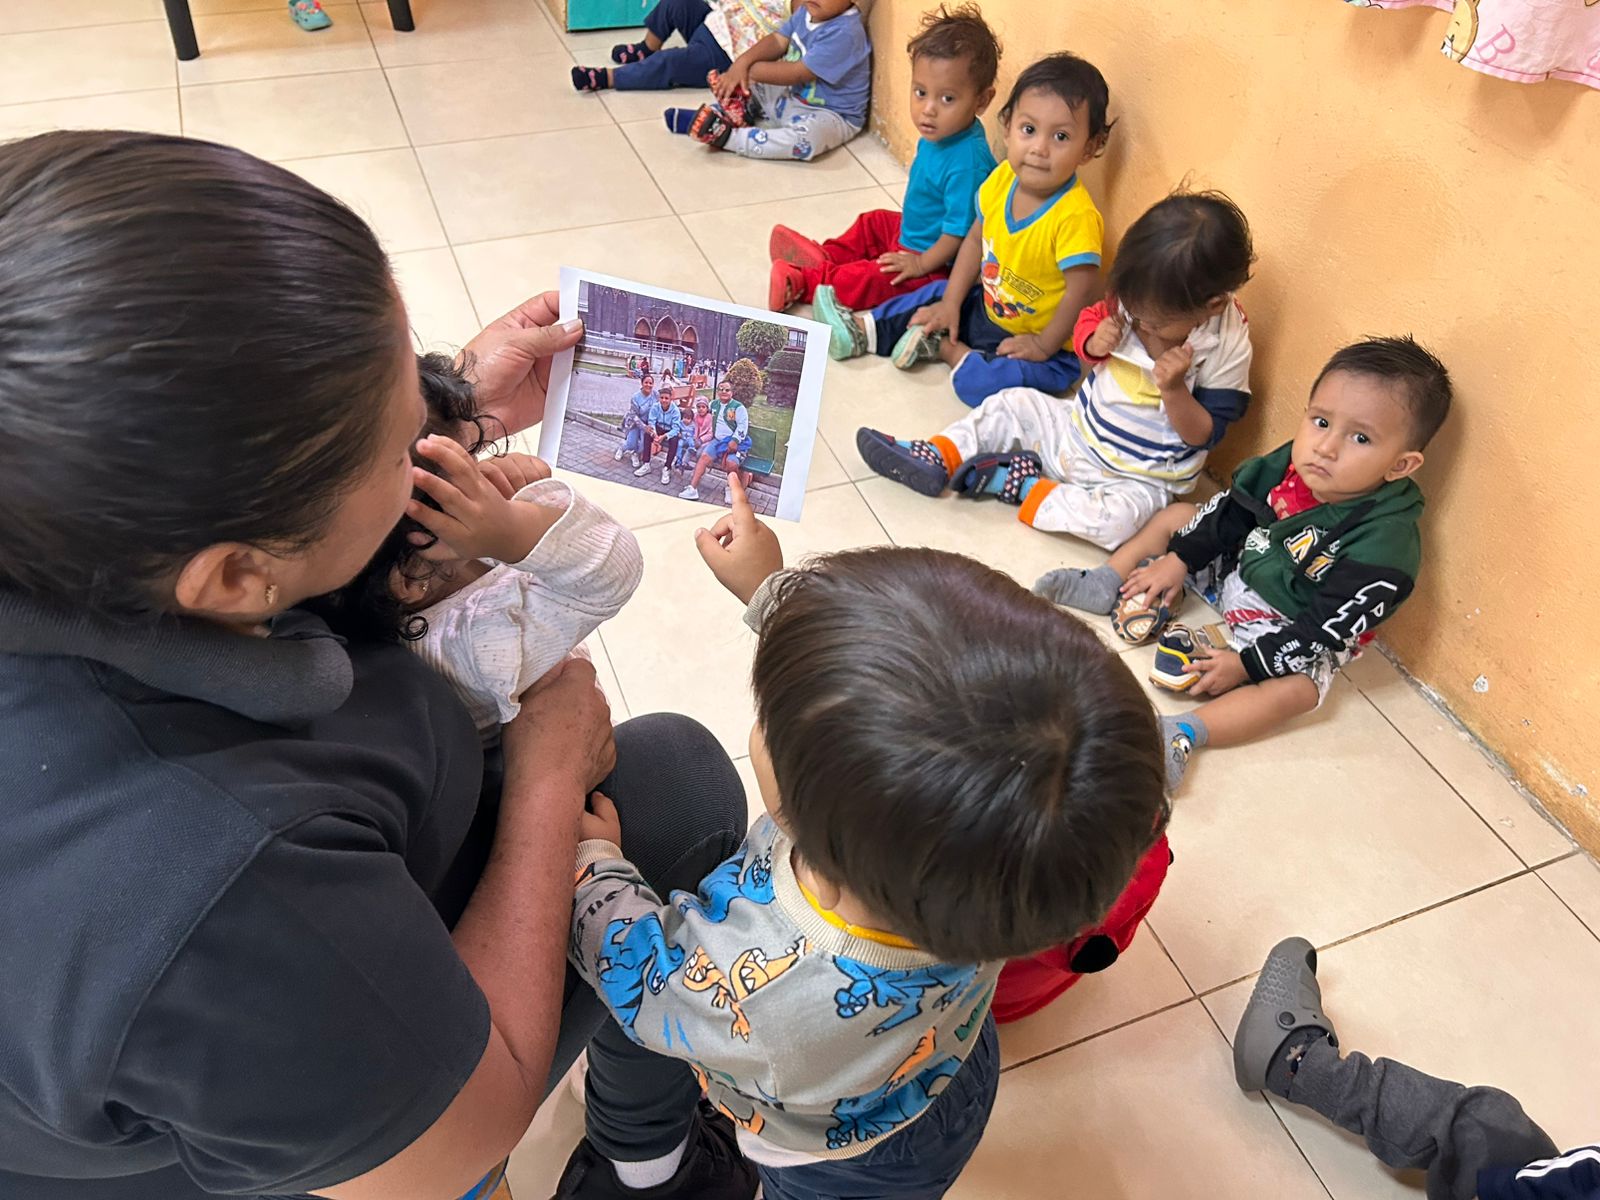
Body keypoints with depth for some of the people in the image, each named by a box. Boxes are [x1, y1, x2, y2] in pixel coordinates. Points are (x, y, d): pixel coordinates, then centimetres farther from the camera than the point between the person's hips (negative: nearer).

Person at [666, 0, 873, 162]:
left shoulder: (844, 33, -28)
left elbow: (798, 73, -27)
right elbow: (778, 40, -1)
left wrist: (751, 69, -18)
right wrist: (742, 62, -19)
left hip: (829, 113, -9)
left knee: (806, 138, -41)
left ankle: (728, 136, -33)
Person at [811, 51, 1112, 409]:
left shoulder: (1076, 218, -30)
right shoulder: (1002, 179, -9)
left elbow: (1084, 290, -26)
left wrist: (1043, 345, -20)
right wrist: (950, 304, 3)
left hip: (1041, 342, -7)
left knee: (980, 382, -29)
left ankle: (942, 347, -3)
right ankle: (861, 330, 26)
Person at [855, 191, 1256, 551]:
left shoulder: (1227, 351, -23)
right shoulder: (1139, 301, -12)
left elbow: (1204, 435, -18)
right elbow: (1089, 319, 7)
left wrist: (1174, 390, -35)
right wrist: (1092, 343, -17)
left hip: (1137, 476, -6)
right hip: (1080, 429, 6)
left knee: (1117, 518, -35)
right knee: (1013, 404, 2)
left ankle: (1024, 485, -18)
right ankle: (935, 459, 0)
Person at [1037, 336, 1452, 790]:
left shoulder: (1384, 545, -33)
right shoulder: (1292, 464, -17)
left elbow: (1326, 629, -28)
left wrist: (1247, 664, -26)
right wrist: (1179, 560, -2)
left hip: (1292, 631, -6)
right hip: (1238, 568, 7)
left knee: (1295, 689, -34)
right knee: (1175, 515, 7)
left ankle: (1178, 735, -39)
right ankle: (1106, 584, 7)